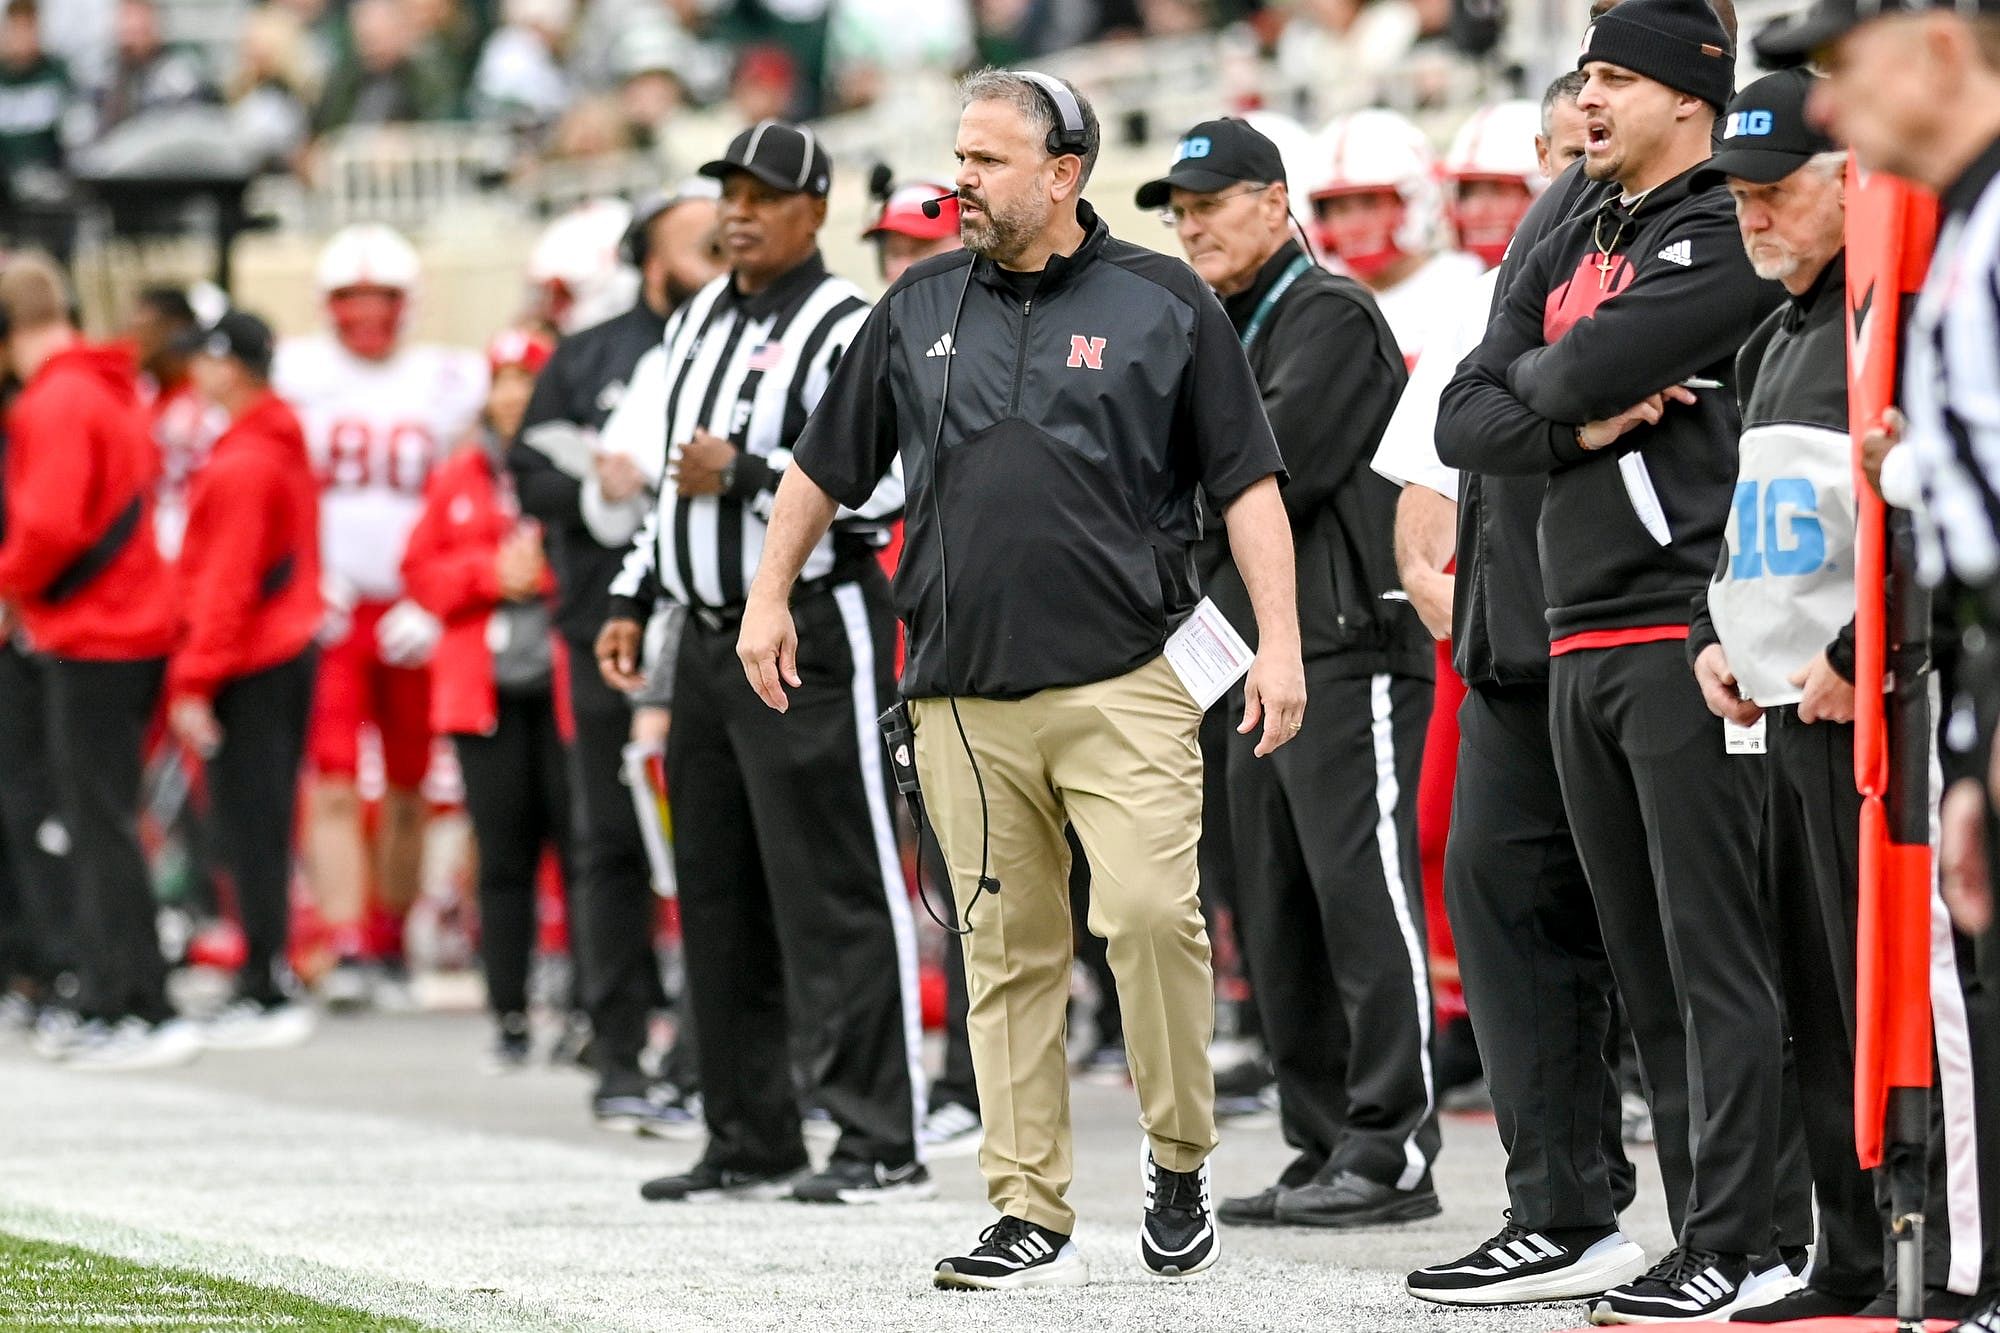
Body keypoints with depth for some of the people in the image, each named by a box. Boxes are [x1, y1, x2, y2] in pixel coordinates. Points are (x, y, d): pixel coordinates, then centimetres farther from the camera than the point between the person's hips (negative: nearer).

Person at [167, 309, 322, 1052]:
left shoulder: (241, 465, -17)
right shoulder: (286, 445, 12)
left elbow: (227, 584, -19)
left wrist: (195, 683, -16)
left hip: (250, 665, -10)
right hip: (293, 648, 10)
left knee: (250, 826, -6)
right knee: (265, 824, 14)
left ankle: (269, 996, -6)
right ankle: (268, 978, 19)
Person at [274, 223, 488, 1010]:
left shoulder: (450, 383, 5)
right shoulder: (293, 374, 4)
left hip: (415, 615, 1)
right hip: (328, 611, -1)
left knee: (408, 789, 9)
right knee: (331, 786, -12)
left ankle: (390, 944, 23)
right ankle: (347, 951, -16)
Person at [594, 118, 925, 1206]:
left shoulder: (846, 330, -11)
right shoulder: (698, 322, 16)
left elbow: (888, 481, -22)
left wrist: (746, 474, -19)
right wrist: (633, 601, 19)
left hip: (813, 635, -9)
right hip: (711, 637, 9)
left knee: (837, 891, -9)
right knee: (720, 898, 11)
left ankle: (882, 1143, -8)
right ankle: (751, 1141, 19)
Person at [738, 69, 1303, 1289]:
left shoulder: (1164, 305, 3)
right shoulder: (922, 309, 12)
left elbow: (1247, 484, 3)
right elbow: (828, 466, 23)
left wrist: (1280, 642, -5)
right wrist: (772, 596, 21)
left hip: (1121, 681, -3)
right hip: (965, 691, 3)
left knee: (1149, 910, -17)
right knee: (1008, 955, 3)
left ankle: (1182, 1156, 3)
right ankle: (1034, 1219, 6)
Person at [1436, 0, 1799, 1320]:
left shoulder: (1727, 236, -6)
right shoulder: (1569, 254, 20)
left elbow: (1592, 365, -17)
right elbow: (1465, 418, 12)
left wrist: (1544, 380, 5)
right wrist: (1577, 422, -6)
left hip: (1681, 634, -9)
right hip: (1581, 647, 9)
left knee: (1716, 954, -9)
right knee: (1642, 958, 9)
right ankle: (1718, 1219, 14)